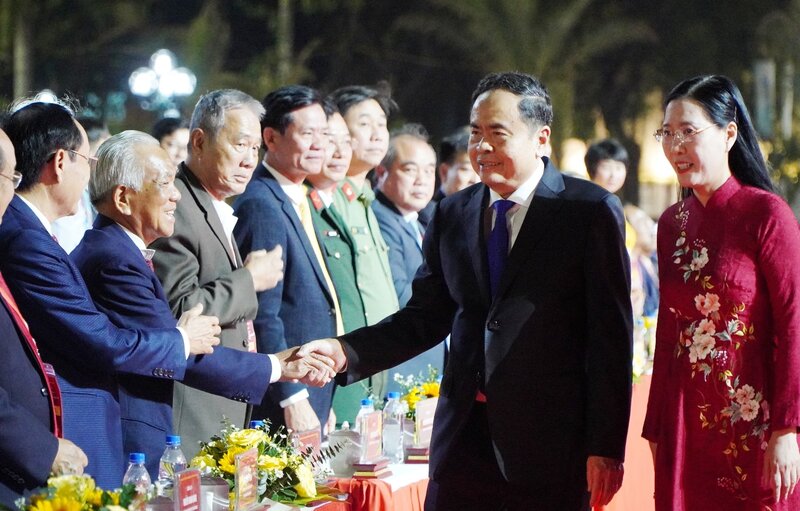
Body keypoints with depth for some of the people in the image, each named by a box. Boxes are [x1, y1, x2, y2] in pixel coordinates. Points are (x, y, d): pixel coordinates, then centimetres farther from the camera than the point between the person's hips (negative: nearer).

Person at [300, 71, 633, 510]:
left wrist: (605, 448, -10)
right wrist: (347, 353, -4)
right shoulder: (451, 215, 11)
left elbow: (610, 338, -6)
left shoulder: (592, 211, -4)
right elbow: (425, 319, 14)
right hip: (465, 438, 4)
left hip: (550, 449, -4)